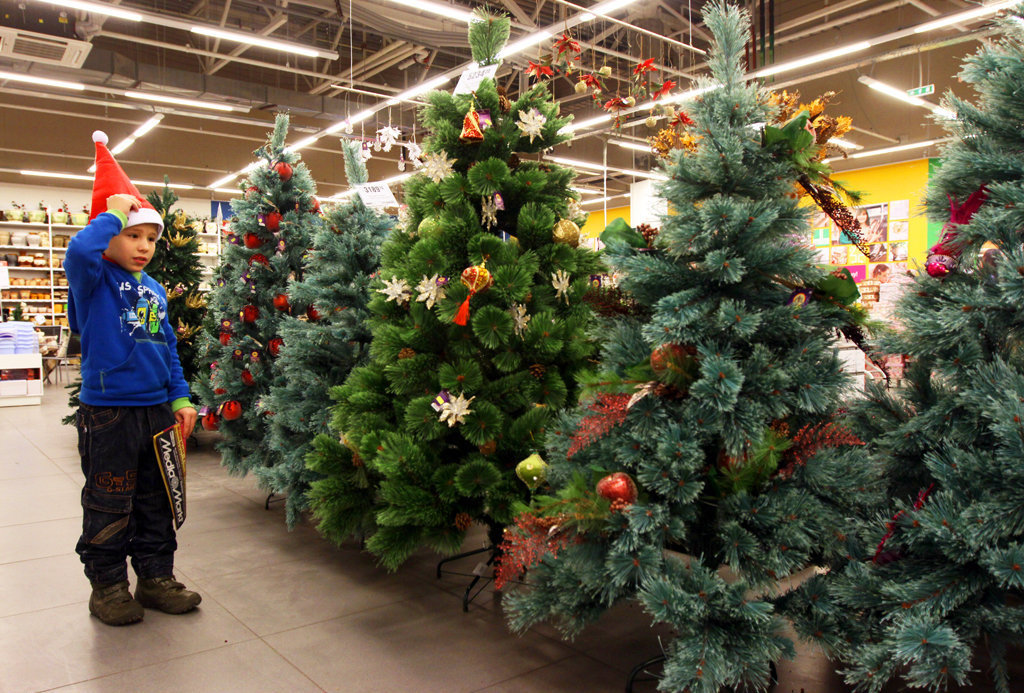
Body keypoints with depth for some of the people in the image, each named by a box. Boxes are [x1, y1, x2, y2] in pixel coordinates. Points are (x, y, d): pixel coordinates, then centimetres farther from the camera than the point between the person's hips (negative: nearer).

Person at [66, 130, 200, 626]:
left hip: (158, 410, 6)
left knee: (158, 502, 14)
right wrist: (113, 212, -18)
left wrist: (180, 398, 11)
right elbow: (80, 250, -32)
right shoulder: (94, 279, -7)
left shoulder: (154, 290, 11)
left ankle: (156, 577, 28)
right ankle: (107, 586, 23)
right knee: (109, 508, 6)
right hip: (108, 413, -6)